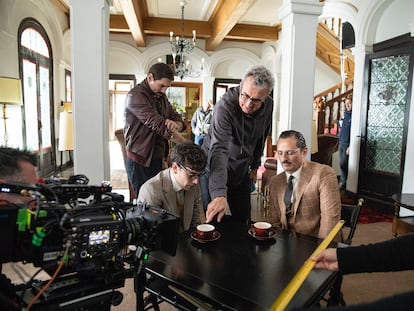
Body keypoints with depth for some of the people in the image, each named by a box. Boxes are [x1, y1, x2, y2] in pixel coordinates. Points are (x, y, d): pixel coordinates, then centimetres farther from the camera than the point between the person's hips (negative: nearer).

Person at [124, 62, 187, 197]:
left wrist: (176, 125, -17)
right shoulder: (136, 95, -13)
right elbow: (157, 124, -22)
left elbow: (178, 119, 10)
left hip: (158, 158, 7)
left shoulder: (161, 97, 13)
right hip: (139, 160, -7)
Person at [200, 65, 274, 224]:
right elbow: (219, 150, -40)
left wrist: (255, 166, 14)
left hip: (242, 172, 6)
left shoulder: (268, 105, -7)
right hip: (214, 171, -5)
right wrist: (219, 193, -49)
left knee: (243, 220, 15)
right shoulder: (225, 105, -28)